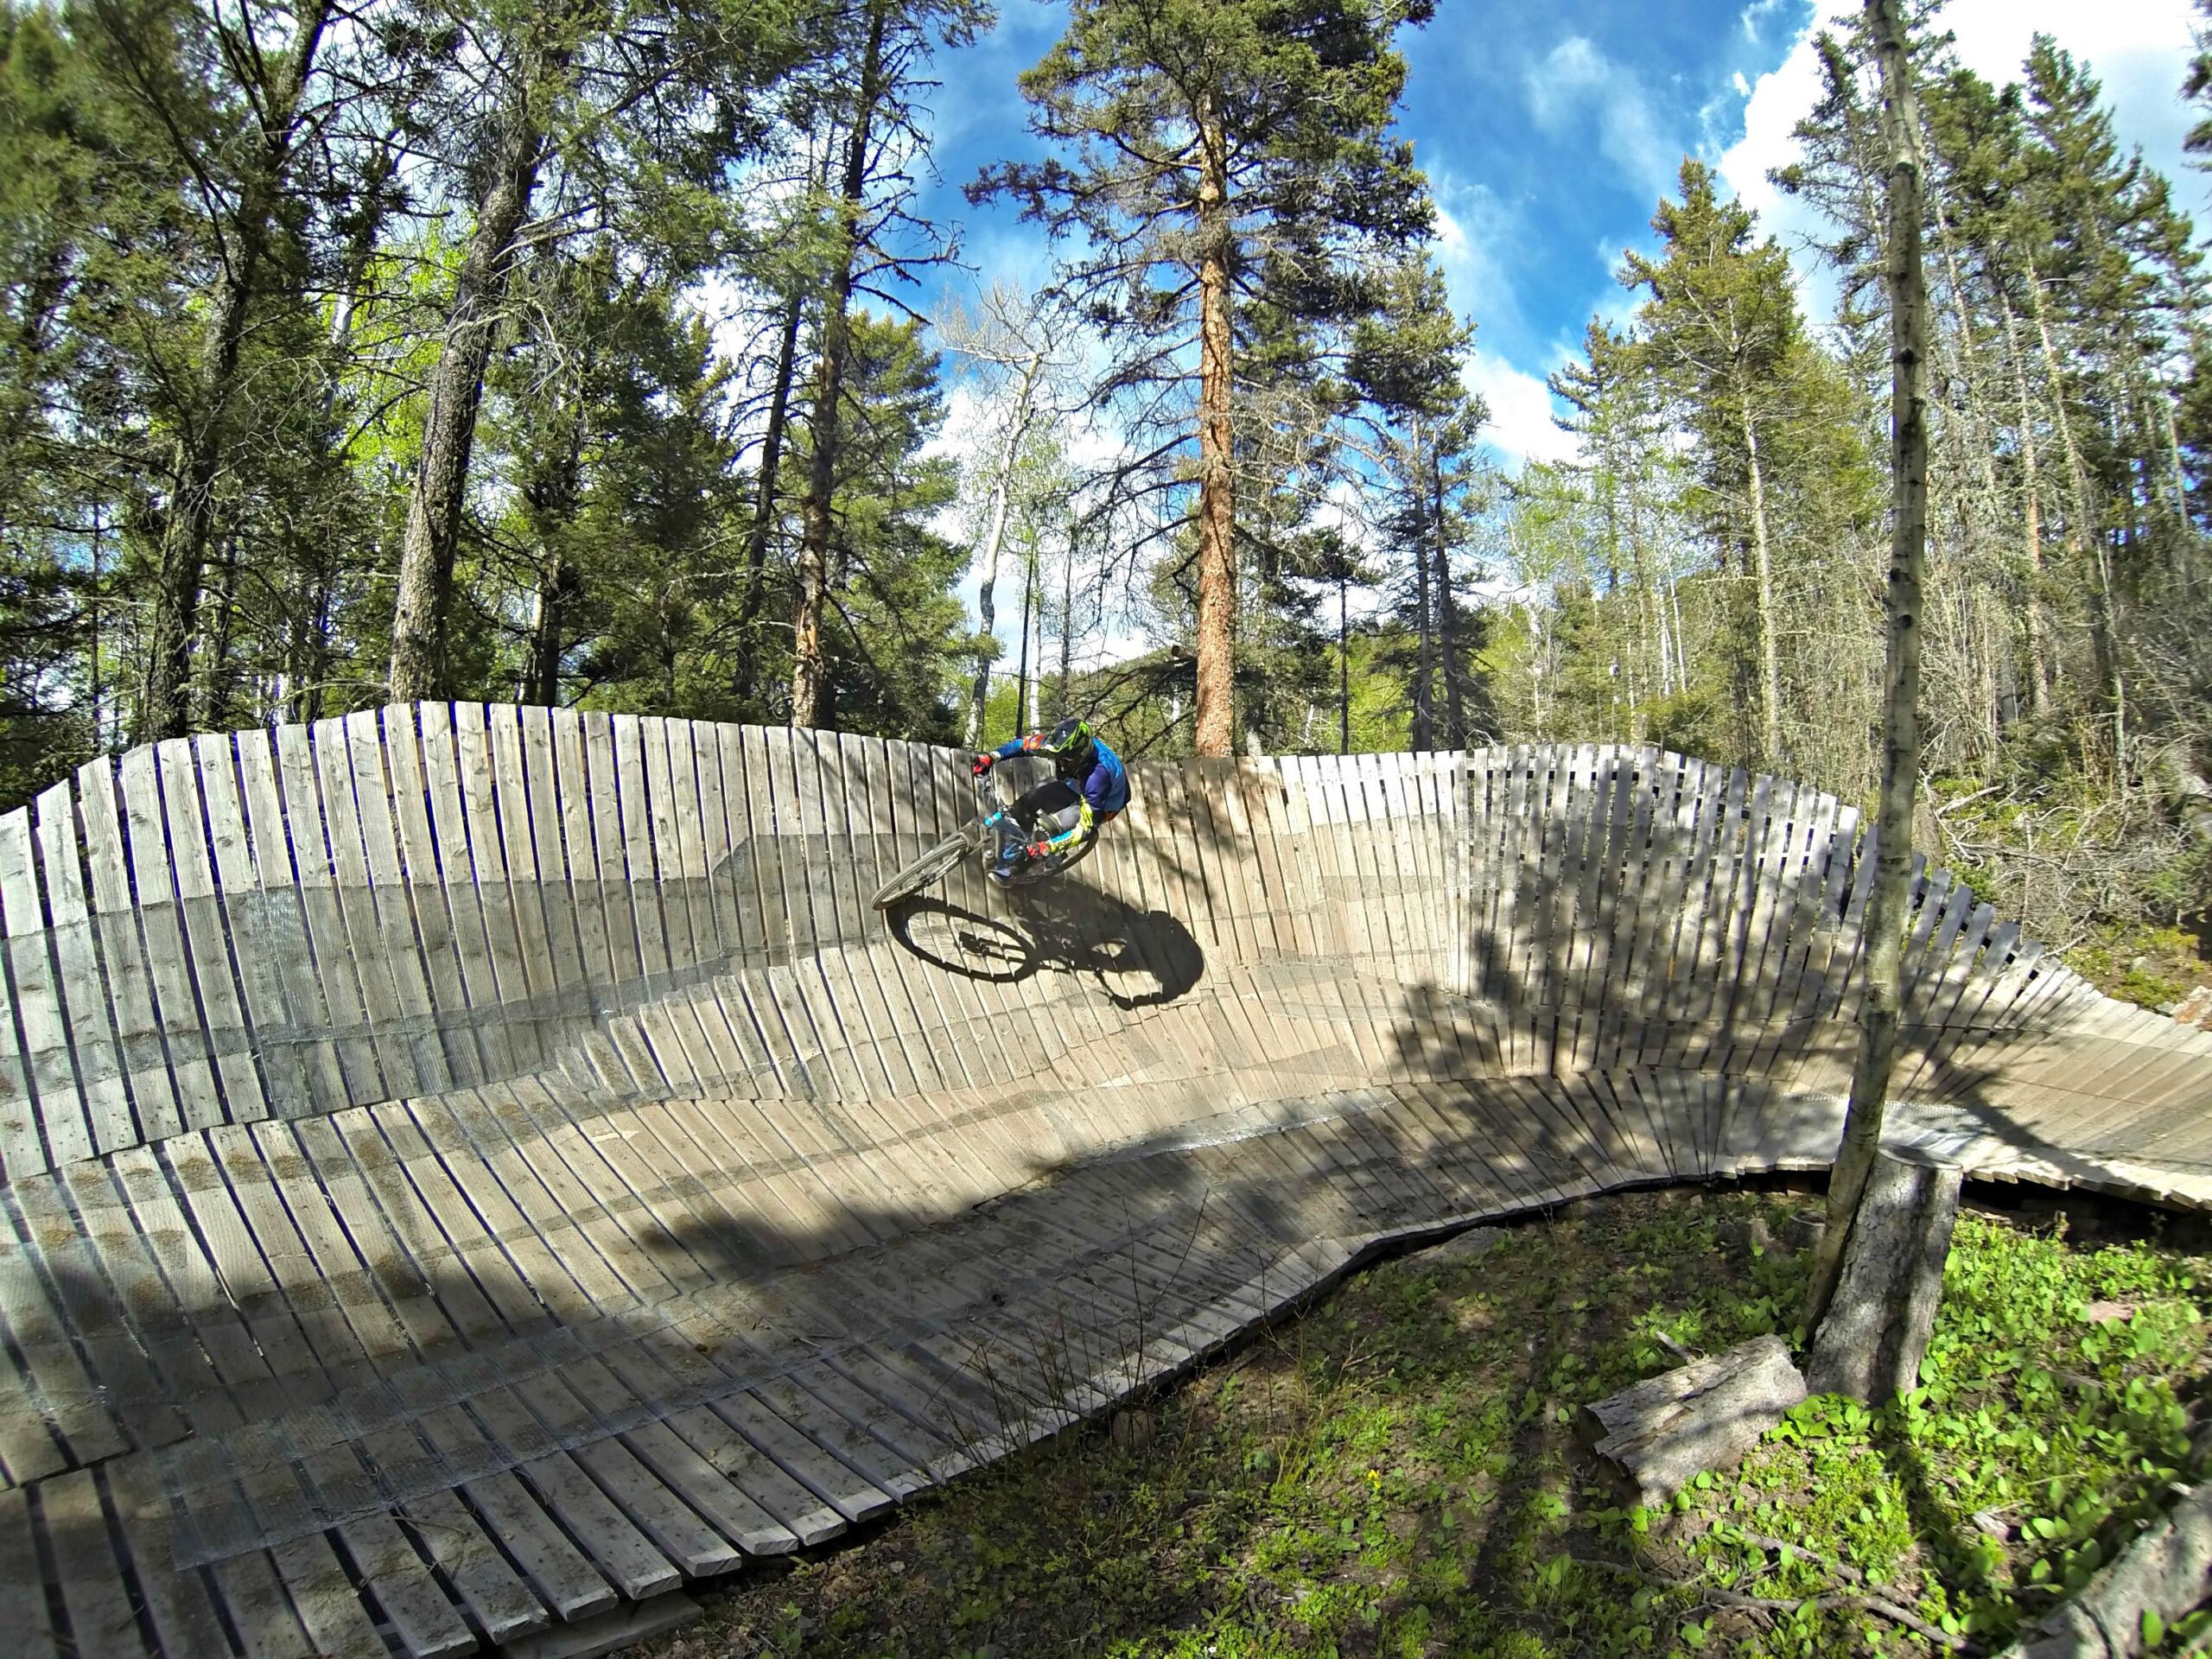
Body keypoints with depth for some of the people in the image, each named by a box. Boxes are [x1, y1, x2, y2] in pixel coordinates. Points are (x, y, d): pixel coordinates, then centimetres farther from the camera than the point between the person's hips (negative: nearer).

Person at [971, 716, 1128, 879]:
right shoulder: (1060, 744, -29)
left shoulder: (1097, 776, -44)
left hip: (1104, 803, -6)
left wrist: (1047, 847, -43)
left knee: (1046, 828, -21)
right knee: (1026, 806, -7)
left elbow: (1087, 828, -39)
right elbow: (1023, 744, -13)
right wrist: (990, 758, -25)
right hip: (1075, 782, 6)